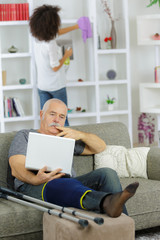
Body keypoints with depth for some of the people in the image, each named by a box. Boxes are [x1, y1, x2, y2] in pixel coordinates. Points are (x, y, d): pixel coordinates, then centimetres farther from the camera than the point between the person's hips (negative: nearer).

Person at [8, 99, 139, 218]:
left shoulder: (67, 139, 35)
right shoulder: (25, 135, 21)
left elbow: (100, 146, 31)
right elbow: (17, 168, 3)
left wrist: (80, 134, 10)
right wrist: (36, 179, -21)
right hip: (33, 187, -5)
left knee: (107, 173, -21)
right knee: (58, 184, -42)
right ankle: (108, 202, -70)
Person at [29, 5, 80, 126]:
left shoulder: (37, 38, -3)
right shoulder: (51, 44, -26)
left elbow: (57, 32, 14)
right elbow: (55, 67, -20)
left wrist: (76, 26, 22)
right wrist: (66, 55, -5)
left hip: (42, 86, 6)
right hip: (56, 86, -6)